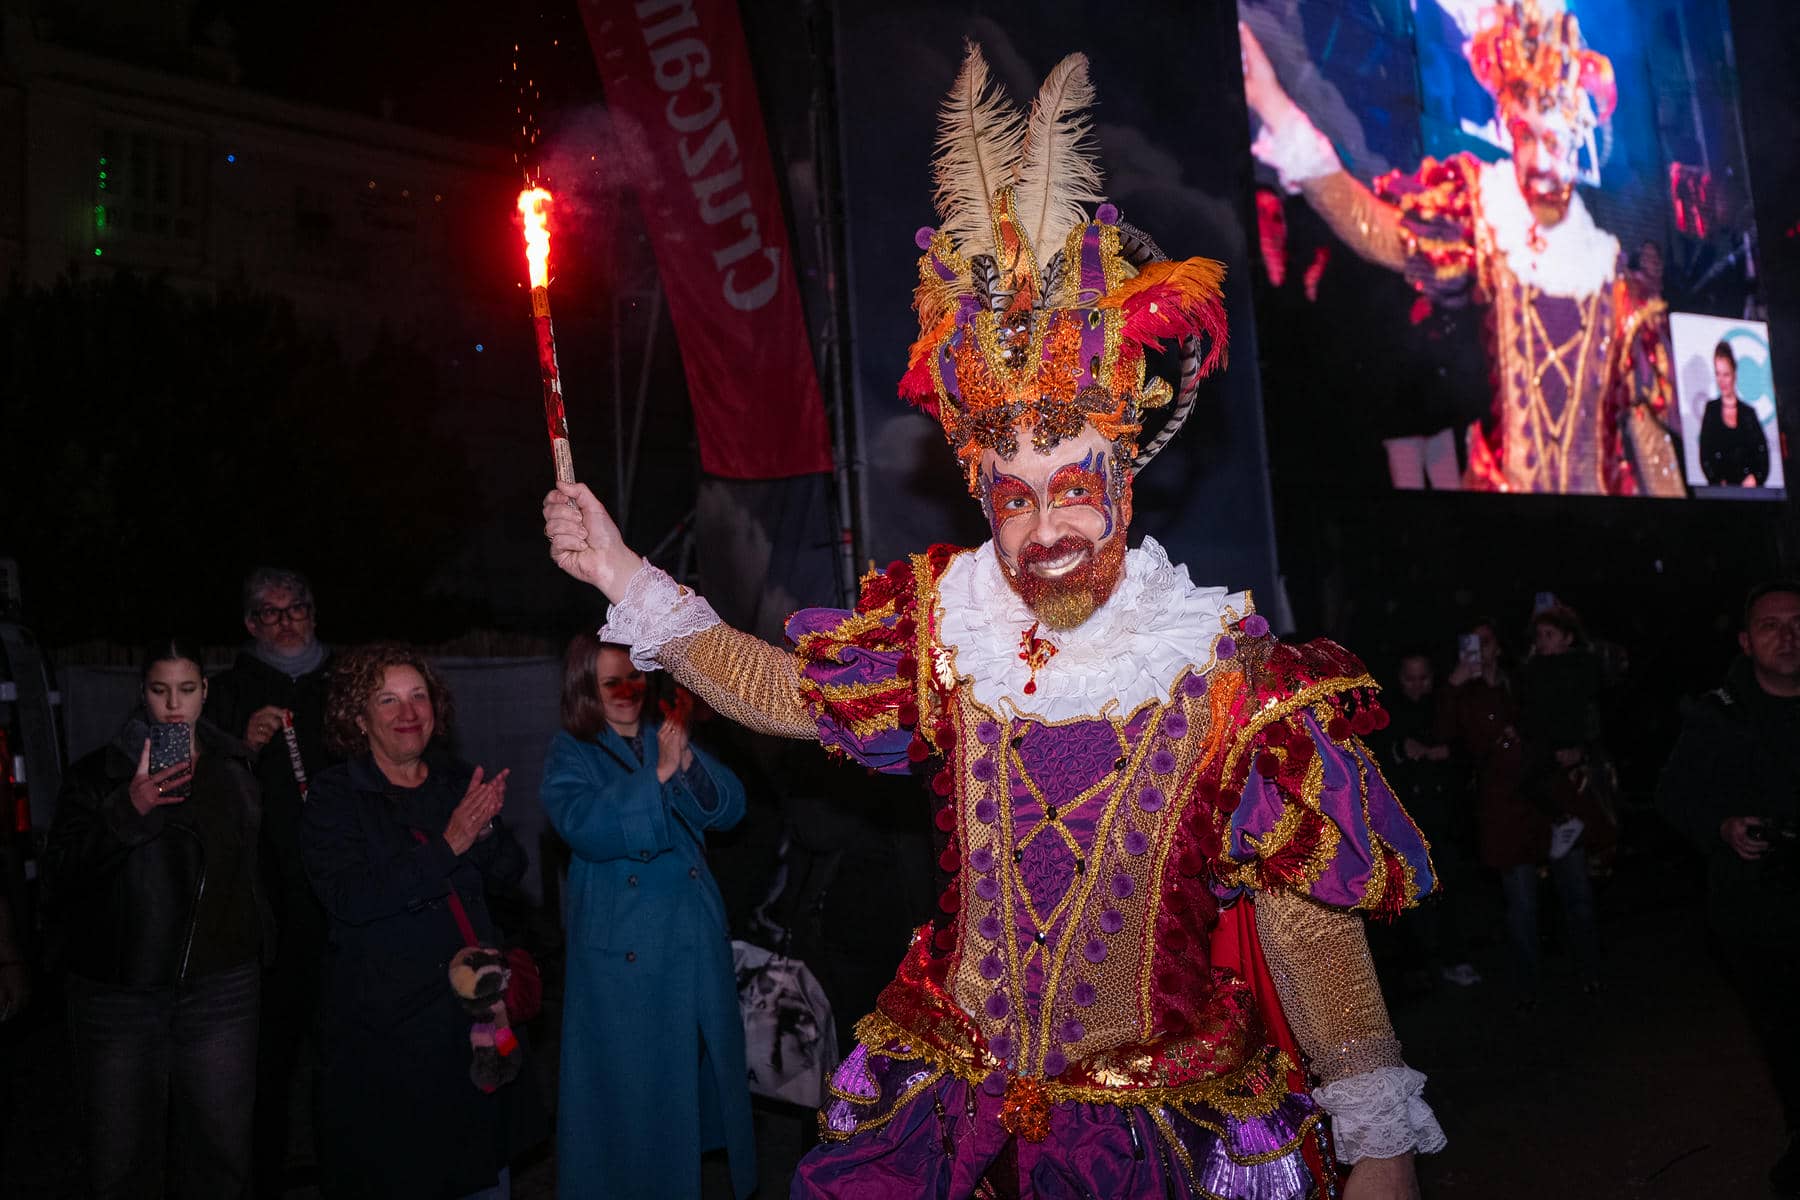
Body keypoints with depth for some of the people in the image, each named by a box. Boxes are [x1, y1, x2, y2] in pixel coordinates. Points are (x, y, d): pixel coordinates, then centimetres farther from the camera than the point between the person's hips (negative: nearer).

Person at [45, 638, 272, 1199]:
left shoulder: (235, 772, 8)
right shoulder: (97, 774, 0)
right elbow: (60, 878, -10)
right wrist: (127, 810, -22)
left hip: (219, 988, 2)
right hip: (118, 990, -1)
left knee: (220, 1155, 7)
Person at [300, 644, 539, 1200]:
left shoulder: (462, 784, 7)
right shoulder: (334, 796, -6)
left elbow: (508, 872, 1)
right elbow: (349, 898, -19)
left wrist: (485, 829, -20)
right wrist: (447, 846, -24)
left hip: (474, 1009, 4)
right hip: (385, 1023, -4)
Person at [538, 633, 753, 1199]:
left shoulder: (666, 739, 7)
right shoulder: (570, 755, -3)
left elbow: (729, 809, -1)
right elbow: (586, 828, -20)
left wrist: (688, 762, -19)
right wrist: (658, 774, -27)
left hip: (698, 938, 4)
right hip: (624, 949, -4)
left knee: (707, 1060, 14)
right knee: (632, 1079, 5)